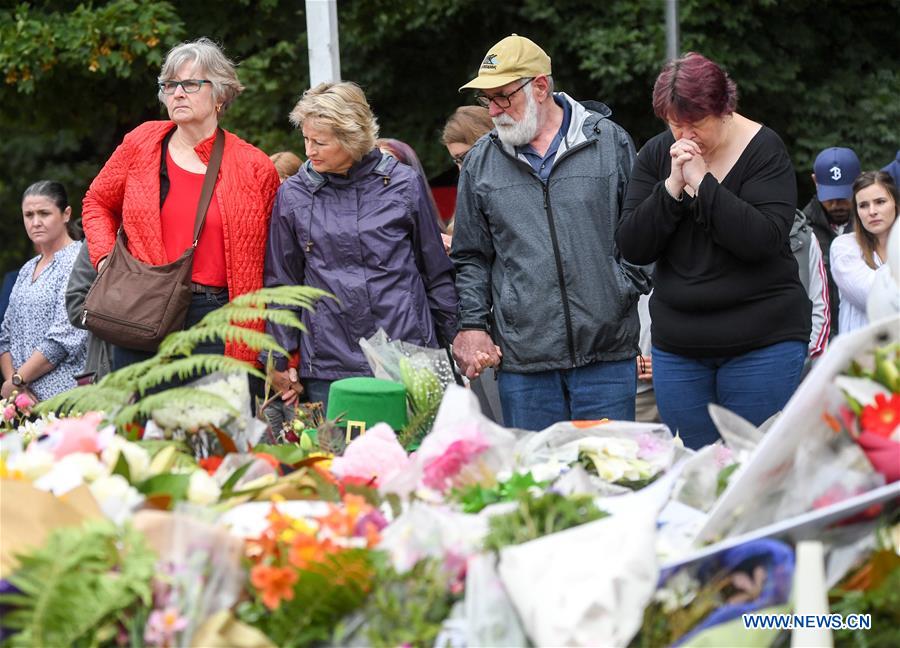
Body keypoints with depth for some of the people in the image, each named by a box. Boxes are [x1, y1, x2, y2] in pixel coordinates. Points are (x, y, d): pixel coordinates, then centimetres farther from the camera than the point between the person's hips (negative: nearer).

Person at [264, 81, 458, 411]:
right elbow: (281, 282, 11)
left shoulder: (403, 185, 2)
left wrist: (456, 346, 11)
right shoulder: (292, 195, 4)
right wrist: (280, 362, 9)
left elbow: (437, 273, 10)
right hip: (327, 368, 1)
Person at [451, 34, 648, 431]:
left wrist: (630, 286, -3)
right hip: (522, 359, 2)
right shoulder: (480, 163, 9)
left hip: (607, 354, -2)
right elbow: (471, 258, 13)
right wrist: (473, 326, 3)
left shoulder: (609, 141, 3)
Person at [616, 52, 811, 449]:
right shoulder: (656, 155, 6)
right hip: (678, 346, 4)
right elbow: (632, 249, -1)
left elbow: (764, 239, -20)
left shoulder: (763, 150, -7)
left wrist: (701, 181, -20)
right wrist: (672, 187, -14)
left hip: (762, 342, -4)